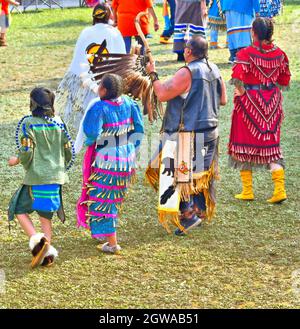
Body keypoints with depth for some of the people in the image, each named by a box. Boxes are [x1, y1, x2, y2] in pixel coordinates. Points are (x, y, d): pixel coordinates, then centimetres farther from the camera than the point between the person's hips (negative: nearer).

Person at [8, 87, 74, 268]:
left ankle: (36, 240, -13)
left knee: (20, 209, 7)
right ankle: (47, 253, 11)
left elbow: (26, 153, -14)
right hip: (56, 176, 5)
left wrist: (17, 161, 7)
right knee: (46, 215, 14)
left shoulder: (28, 124, -11)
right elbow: (68, 150, 9)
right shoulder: (58, 123, 5)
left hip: (37, 176, -5)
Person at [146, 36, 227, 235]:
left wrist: (153, 75, -5)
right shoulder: (214, 70, 5)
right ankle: (200, 210, 26)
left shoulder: (188, 73, -20)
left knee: (178, 174, -2)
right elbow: (223, 100, 14)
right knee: (200, 174, 19)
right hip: (209, 132, 8)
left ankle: (188, 215, -6)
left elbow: (162, 95, -19)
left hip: (188, 135, -8)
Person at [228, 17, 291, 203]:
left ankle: (248, 191, 14)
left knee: (245, 145, 10)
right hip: (272, 102, 4)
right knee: (271, 145, 12)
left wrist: (241, 90, -10)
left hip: (249, 100, -4)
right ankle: (280, 189, 0)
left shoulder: (247, 54, -16)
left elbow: (237, 76, -27)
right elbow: (285, 81, 6)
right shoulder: (280, 54, -1)